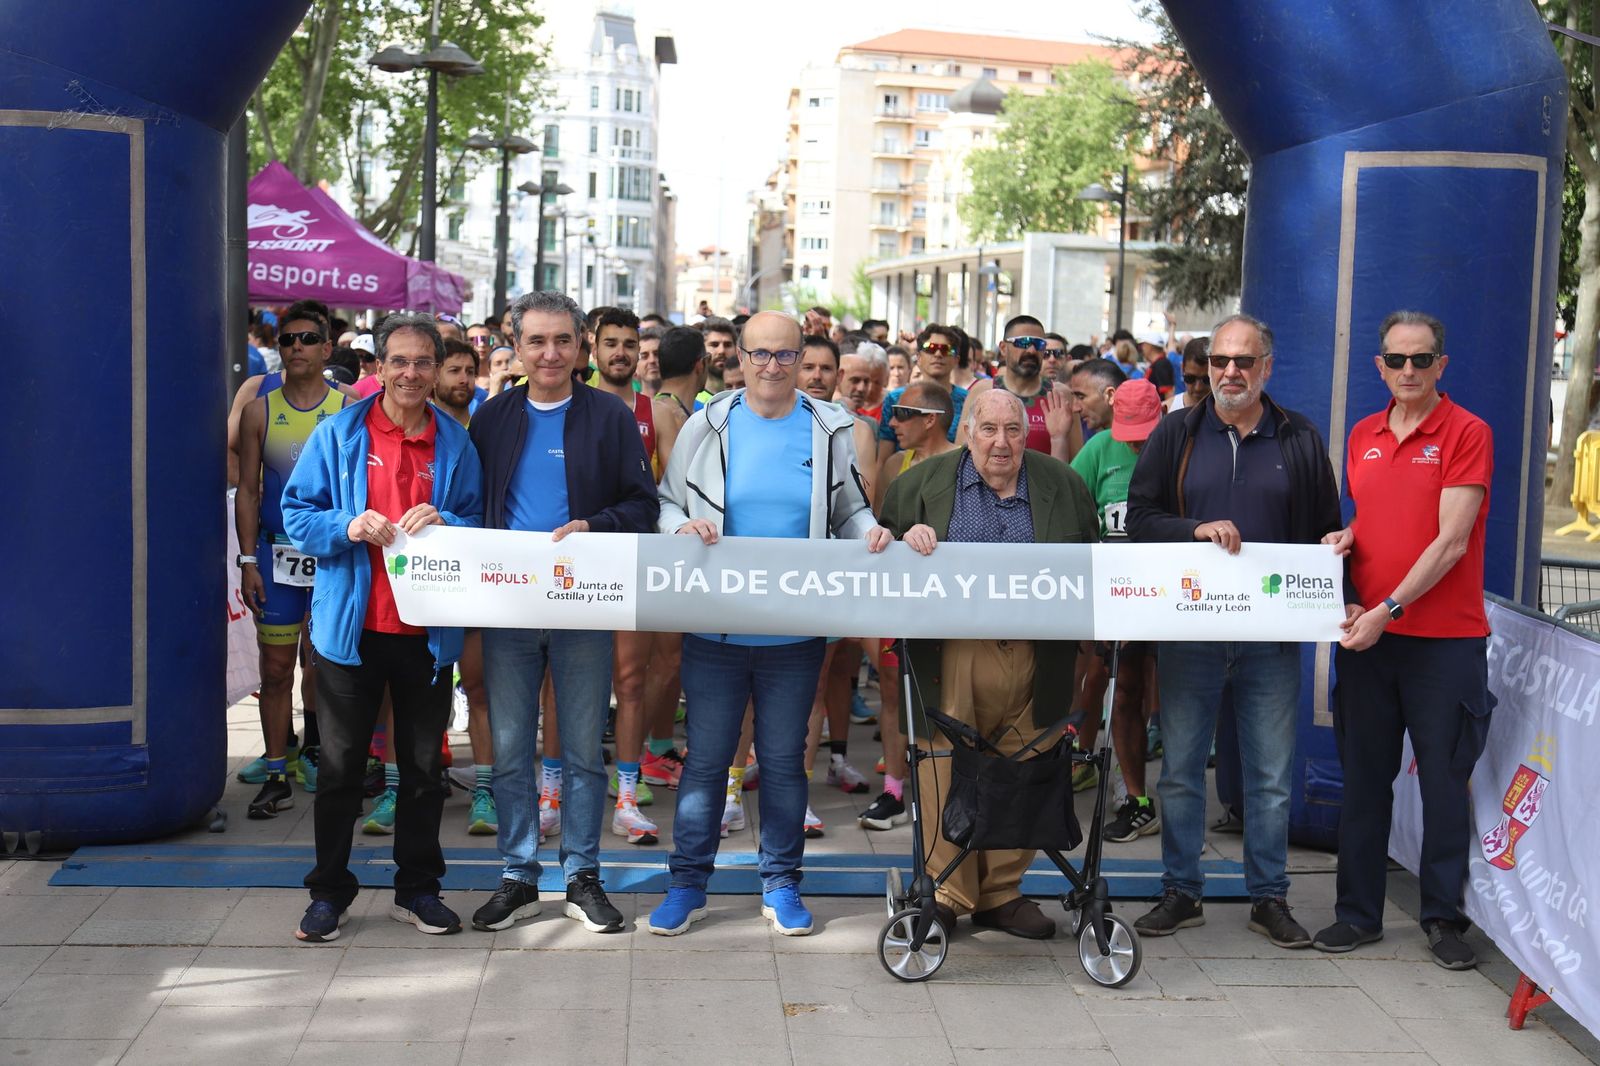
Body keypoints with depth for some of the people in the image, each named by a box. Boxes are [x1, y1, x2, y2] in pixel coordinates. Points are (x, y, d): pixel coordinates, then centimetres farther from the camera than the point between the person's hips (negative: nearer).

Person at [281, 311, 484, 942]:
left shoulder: (456, 445, 6)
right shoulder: (338, 434, 1)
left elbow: (479, 527, 7)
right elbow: (297, 514, 0)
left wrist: (444, 524, -14)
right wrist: (348, 527, -18)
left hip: (428, 629, 2)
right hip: (351, 625, -1)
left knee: (423, 765, 11)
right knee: (340, 765, 7)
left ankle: (416, 888, 24)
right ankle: (330, 891, 20)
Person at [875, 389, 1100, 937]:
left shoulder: (1061, 484, 12)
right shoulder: (925, 480, 9)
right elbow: (882, 536, 13)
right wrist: (906, 536, -9)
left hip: (1031, 658, 2)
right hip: (951, 656, -1)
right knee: (946, 769, -5)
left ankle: (1002, 891, 18)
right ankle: (947, 892, 6)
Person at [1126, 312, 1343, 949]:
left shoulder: (1301, 441, 8)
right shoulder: (1177, 435, 5)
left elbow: (1326, 533, 10)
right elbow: (1139, 518, -1)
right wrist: (1196, 529, -18)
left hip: (1272, 635, 0)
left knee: (1272, 775, 7)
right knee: (1181, 769, 7)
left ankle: (1269, 897, 19)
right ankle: (1181, 893, 19)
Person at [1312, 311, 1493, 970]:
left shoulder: (1467, 433, -6)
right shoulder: (1363, 436, 11)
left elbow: (1450, 541, -14)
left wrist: (1388, 608, -19)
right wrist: (1346, 539, 0)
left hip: (1445, 638, -5)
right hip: (1366, 633, 5)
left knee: (1444, 780, 5)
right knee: (1364, 777, 10)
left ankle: (1443, 916, 19)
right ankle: (1359, 912, 21)